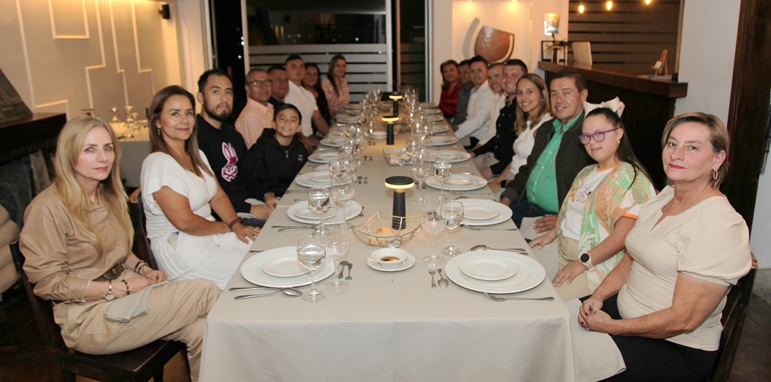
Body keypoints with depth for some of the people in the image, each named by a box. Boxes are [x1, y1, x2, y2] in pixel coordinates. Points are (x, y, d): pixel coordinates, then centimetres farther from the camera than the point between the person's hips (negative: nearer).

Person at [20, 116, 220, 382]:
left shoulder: (109, 196, 11)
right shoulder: (48, 208, -13)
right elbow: (49, 282, -13)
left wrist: (142, 269, 1)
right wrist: (120, 288, -17)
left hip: (125, 289, 7)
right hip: (87, 316, -7)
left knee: (201, 330, -22)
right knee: (206, 292, -21)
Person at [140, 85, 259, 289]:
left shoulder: (197, 155, 11)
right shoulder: (158, 163, -18)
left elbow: (218, 196, 14)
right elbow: (185, 221, -22)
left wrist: (237, 225, -4)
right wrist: (227, 227, -7)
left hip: (209, 234, 8)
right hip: (179, 248, -8)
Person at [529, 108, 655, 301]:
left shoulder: (629, 178, -13)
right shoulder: (587, 172, 16)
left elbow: (622, 236, -21)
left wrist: (582, 262, -22)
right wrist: (551, 234, 9)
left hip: (596, 263, -8)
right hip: (561, 252, 8)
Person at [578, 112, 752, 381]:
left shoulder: (719, 226, -22)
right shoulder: (663, 197, 6)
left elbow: (683, 320, -24)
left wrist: (611, 326, -17)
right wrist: (598, 297, -3)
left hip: (677, 348, -8)